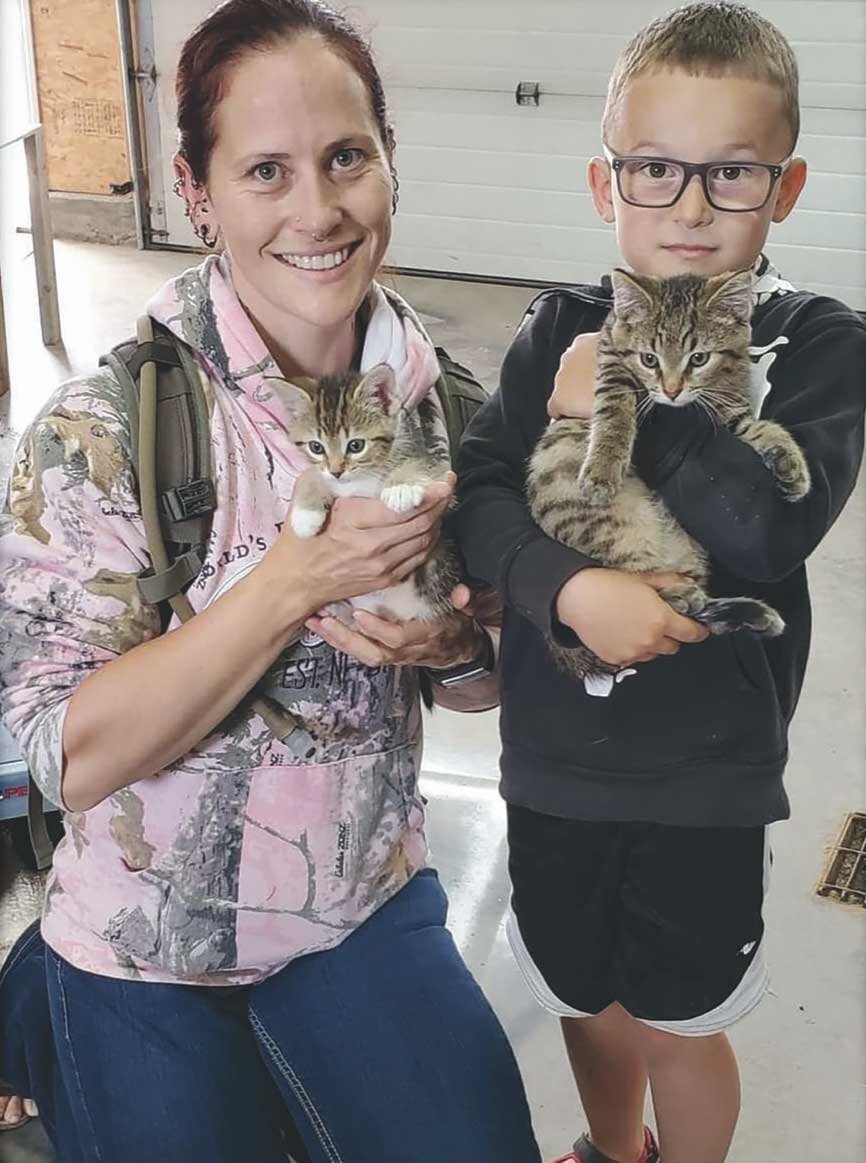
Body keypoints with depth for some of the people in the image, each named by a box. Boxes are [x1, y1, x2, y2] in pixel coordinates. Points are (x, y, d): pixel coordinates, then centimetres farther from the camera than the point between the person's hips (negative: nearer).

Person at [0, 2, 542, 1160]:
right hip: (149, 941, -2)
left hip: (369, 902, 3)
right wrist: (298, 577, -31)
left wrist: (452, 642, -20)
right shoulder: (107, 421, -20)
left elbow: (484, 680, 4)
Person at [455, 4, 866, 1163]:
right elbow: (479, 492, -11)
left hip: (709, 773, -2)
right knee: (589, 1001, 24)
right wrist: (570, 587, -27)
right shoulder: (560, 330, -2)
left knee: (678, 1024, 16)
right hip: (556, 754, 3)